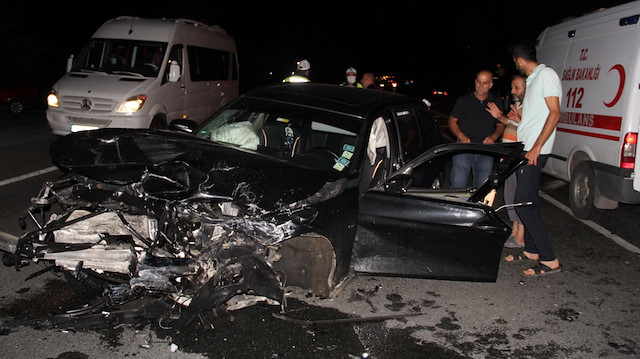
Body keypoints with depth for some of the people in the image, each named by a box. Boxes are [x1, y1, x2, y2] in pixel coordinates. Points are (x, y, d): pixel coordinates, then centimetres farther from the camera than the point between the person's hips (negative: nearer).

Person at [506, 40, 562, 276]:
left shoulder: (546, 75, -9)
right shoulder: (532, 79, 20)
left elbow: (555, 113, -18)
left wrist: (537, 147, -23)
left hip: (535, 151, -10)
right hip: (525, 149, 10)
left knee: (524, 204, -13)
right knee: (528, 202, 13)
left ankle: (550, 260, -8)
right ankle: (531, 250, 23)